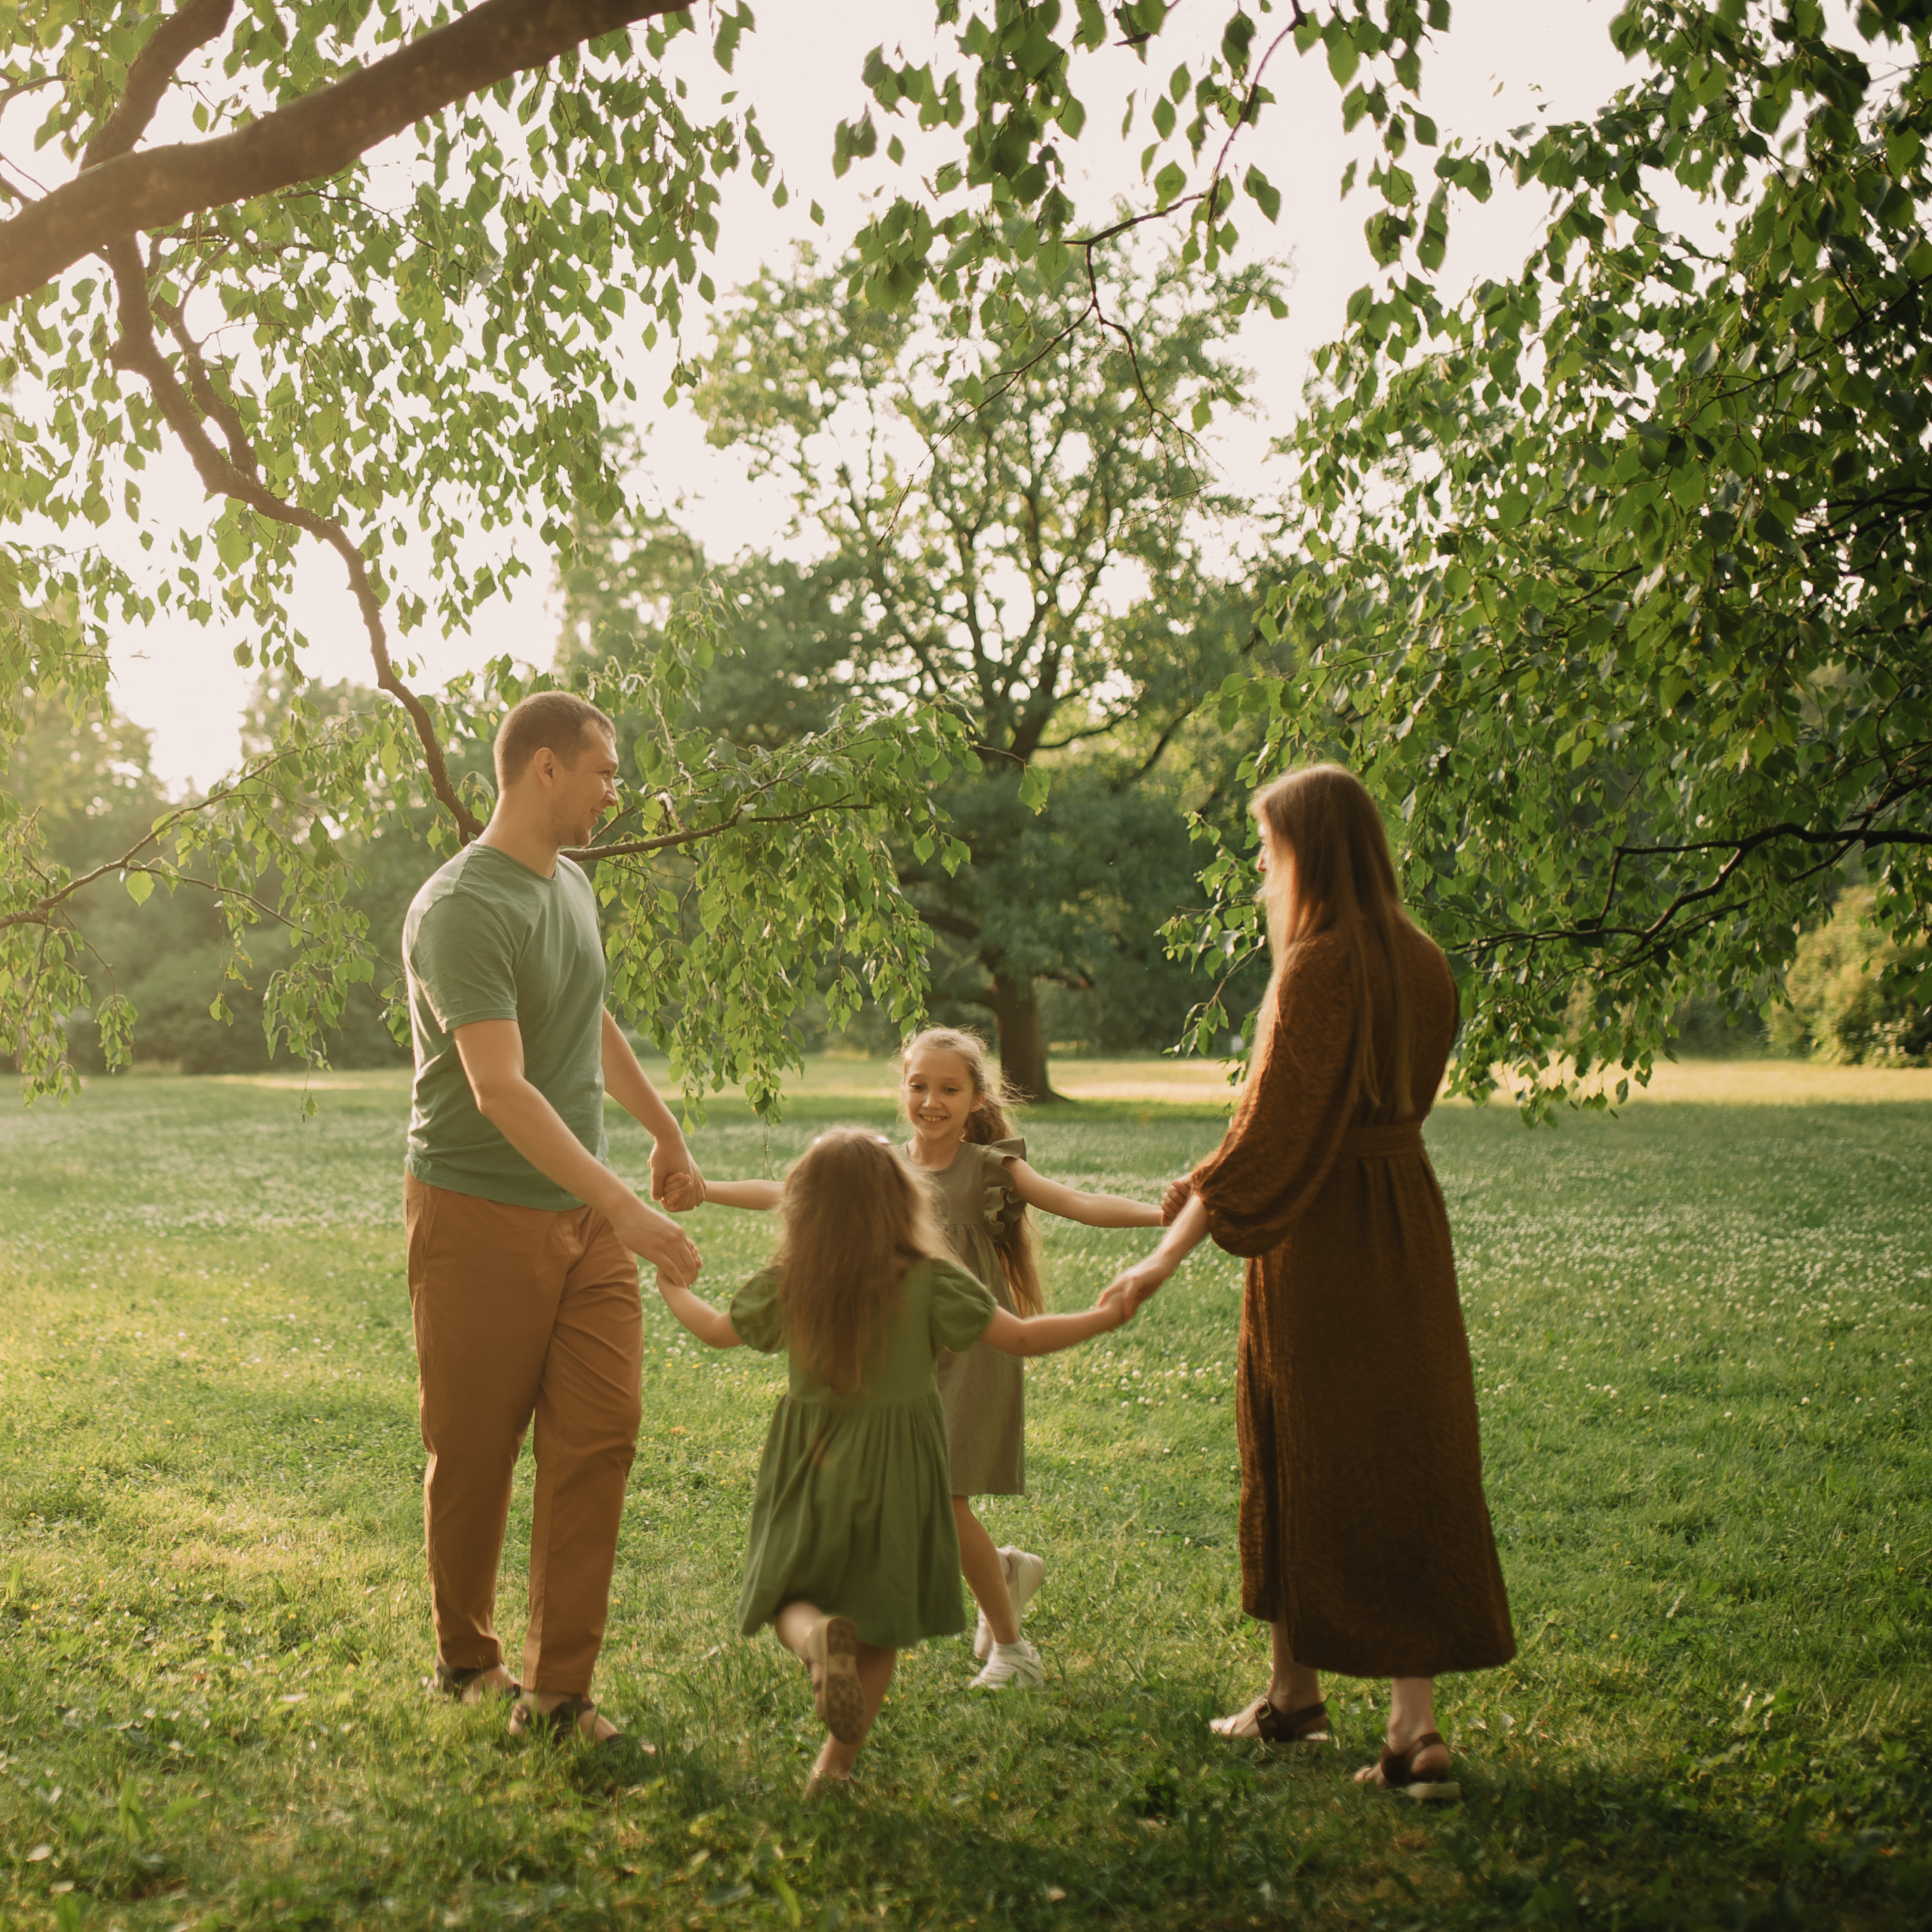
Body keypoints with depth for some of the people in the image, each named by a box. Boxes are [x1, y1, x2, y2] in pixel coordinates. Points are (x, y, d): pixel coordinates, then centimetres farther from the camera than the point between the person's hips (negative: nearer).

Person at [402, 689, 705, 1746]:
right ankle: (464, 1655, 28)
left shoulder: (570, 885, 11)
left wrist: (665, 1128, 38)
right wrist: (628, 1211, -32)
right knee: (473, 1456, 6)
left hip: (584, 1216, 7)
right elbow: (502, 1091, -27)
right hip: (479, 1214, -7)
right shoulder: (461, 910, -18)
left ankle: (557, 1690, 6)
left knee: (598, 1438, -1)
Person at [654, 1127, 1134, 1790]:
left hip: (810, 1467, 1)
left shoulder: (783, 1286, -5)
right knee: (880, 1623, 13)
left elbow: (718, 1330, 12)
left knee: (793, 1598, 13)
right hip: (894, 1474, -1)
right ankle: (837, 1759, 13)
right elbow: (1021, 1338, -9)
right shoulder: (930, 1281, -13)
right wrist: (1104, 1317, 5)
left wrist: (672, 1290, 33)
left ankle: (819, 1634, -21)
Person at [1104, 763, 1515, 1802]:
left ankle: (1295, 1691, 21)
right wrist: (1220, 1177, 19)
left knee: (1310, 1460, 7)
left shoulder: (1318, 968, -17)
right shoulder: (1418, 963, 7)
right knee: (1409, 1461, 8)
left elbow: (1272, 1126, -21)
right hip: (1406, 1222, 7)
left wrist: (1171, 1249, -17)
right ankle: (1415, 1725, 9)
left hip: (1321, 1248, -7)